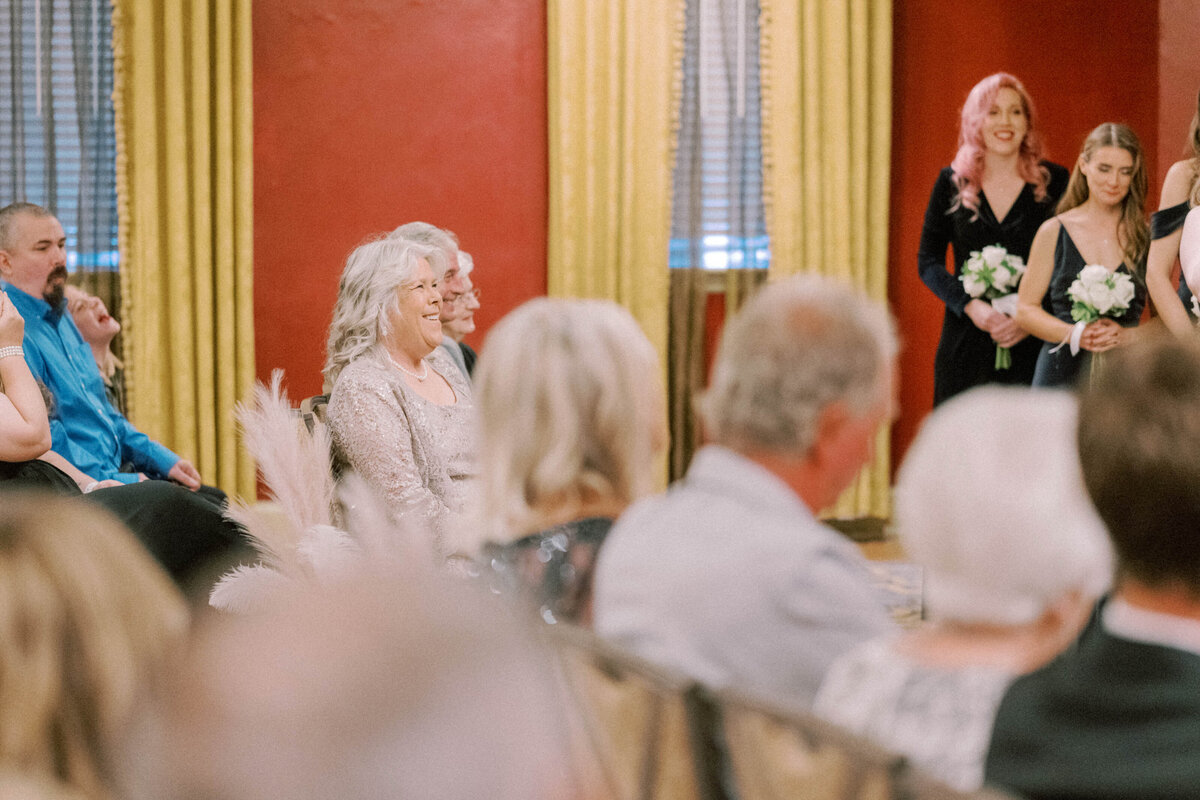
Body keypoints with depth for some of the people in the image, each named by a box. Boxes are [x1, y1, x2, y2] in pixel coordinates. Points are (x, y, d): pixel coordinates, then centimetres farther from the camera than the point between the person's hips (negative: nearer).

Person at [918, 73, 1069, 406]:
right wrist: (970, 305, -9)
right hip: (966, 346, 1)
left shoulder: (1055, 182, 3)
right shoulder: (952, 183, 7)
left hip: (1032, 347, -1)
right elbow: (928, 261, 7)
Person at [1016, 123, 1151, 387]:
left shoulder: (1146, 237, 6)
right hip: (1062, 375, 0)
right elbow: (1026, 309, 6)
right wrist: (1074, 334, -8)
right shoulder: (1054, 232, 5)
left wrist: (1127, 336, -10)